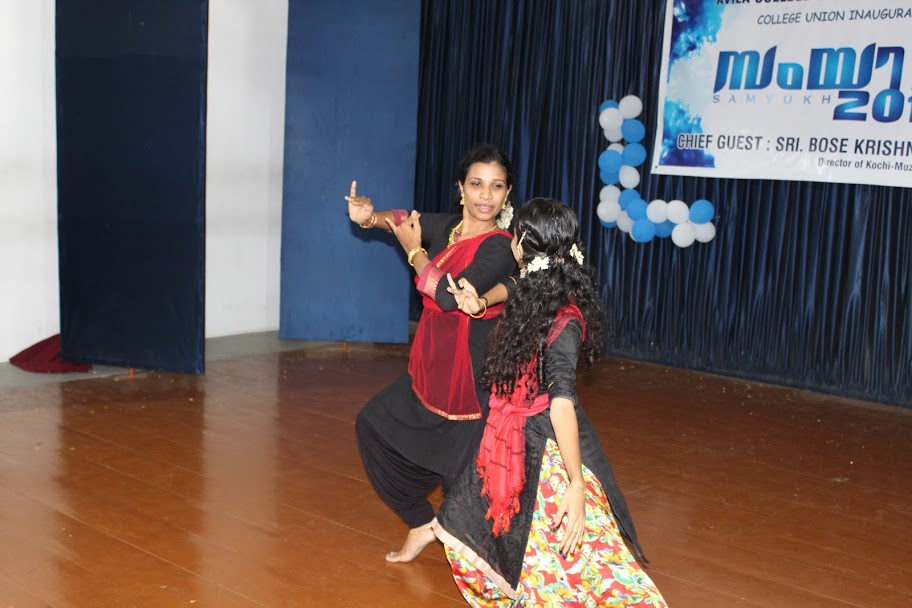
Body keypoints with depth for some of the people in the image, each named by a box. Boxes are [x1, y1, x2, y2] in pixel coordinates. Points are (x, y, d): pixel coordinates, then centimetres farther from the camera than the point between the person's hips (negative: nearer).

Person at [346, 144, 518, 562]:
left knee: (463, 464, 0)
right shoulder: (446, 227, 2)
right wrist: (370, 217, 1)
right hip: (432, 367, 9)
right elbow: (405, 219, 22)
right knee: (375, 426, 20)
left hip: (473, 375, -9)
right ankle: (422, 525, 32)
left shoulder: (499, 248, -19)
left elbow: (449, 295, -30)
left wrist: (414, 251, -14)